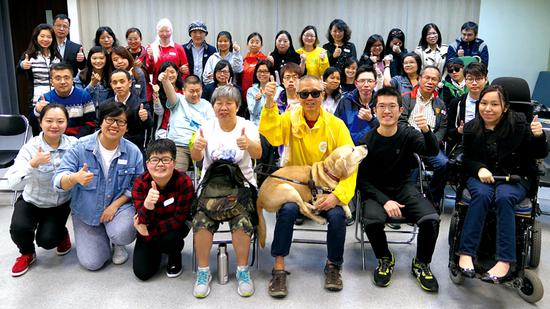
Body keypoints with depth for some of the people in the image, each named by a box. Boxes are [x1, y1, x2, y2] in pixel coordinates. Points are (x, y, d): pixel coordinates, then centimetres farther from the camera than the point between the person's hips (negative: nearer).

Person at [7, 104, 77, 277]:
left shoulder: (73, 144, -16)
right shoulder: (31, 148, -21)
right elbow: (13, 184, -29)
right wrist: (33, 164, -43)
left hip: (61, 203, 0)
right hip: (32, 202, 0)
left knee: (46, 240, -14)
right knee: (18, 229, -24)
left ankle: (62, 234, 24)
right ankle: (27, 254, 11)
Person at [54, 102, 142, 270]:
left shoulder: (133, 152, -11)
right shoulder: (80, 147, -15)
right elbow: (59, 180, -20)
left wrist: (115, 205, -18)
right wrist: (75, 178, -44)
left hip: (120, 206, 0)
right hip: (86, 212, 1)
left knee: (121, 234, -33)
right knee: (91, 262, -6)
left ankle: (119, 244, 8)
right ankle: (103, 234, 28)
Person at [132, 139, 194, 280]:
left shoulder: (184, 182, -28)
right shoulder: (140, 183, -23)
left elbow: (179, 219, -24)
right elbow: (143, 221, -30)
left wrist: (148, 231, -24)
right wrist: (147, 206, -53)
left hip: (176, 226, -2)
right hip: (150, 226, 2)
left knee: (169, 238, -35)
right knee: (142, 272, -7)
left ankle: (175, 258, 3)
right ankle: (156, 250, 28)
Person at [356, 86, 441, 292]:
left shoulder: (408, 134, -1)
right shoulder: (367, 142, -6)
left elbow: (432, 152, -19)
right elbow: (363, 180, -7)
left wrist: (426, 131, -40)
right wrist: (384, 200, -22)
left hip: (404, 188, 2)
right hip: (376, 191, -1)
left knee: (431, 219, -25)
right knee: (372, 221, -32)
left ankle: (421, 263, 4)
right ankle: (385, 259, 1)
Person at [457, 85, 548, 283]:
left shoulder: (518, 123, -5)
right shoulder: (471, 128, 1)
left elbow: (540, 154, -3)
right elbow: (467, 159, 9)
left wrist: (538, 136, -24)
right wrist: (479, 169, -13)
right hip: (481, 175, 2)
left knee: (504, 197, -33)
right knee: (482, 195, -31)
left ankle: (504, 261, -33)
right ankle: (466, 253, -30)